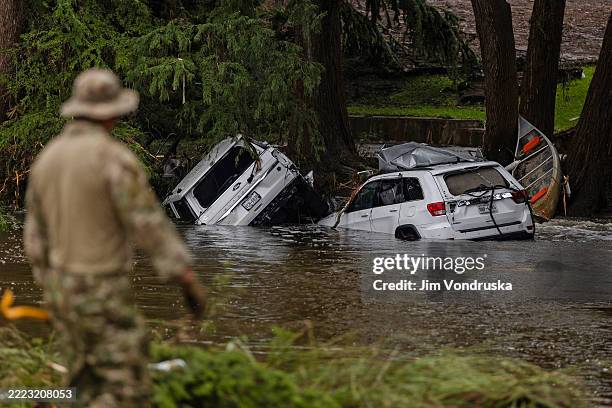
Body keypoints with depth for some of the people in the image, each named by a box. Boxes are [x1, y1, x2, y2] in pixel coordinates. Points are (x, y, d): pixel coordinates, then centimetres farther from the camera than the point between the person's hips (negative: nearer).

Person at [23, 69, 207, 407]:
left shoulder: (47, 159, 4)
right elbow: (150, 227, -20)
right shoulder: (115, 158, -20)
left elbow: (36, 235, 12)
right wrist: (190, 281, -11)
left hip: (65, 290, 8)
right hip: (103, 296, -8)